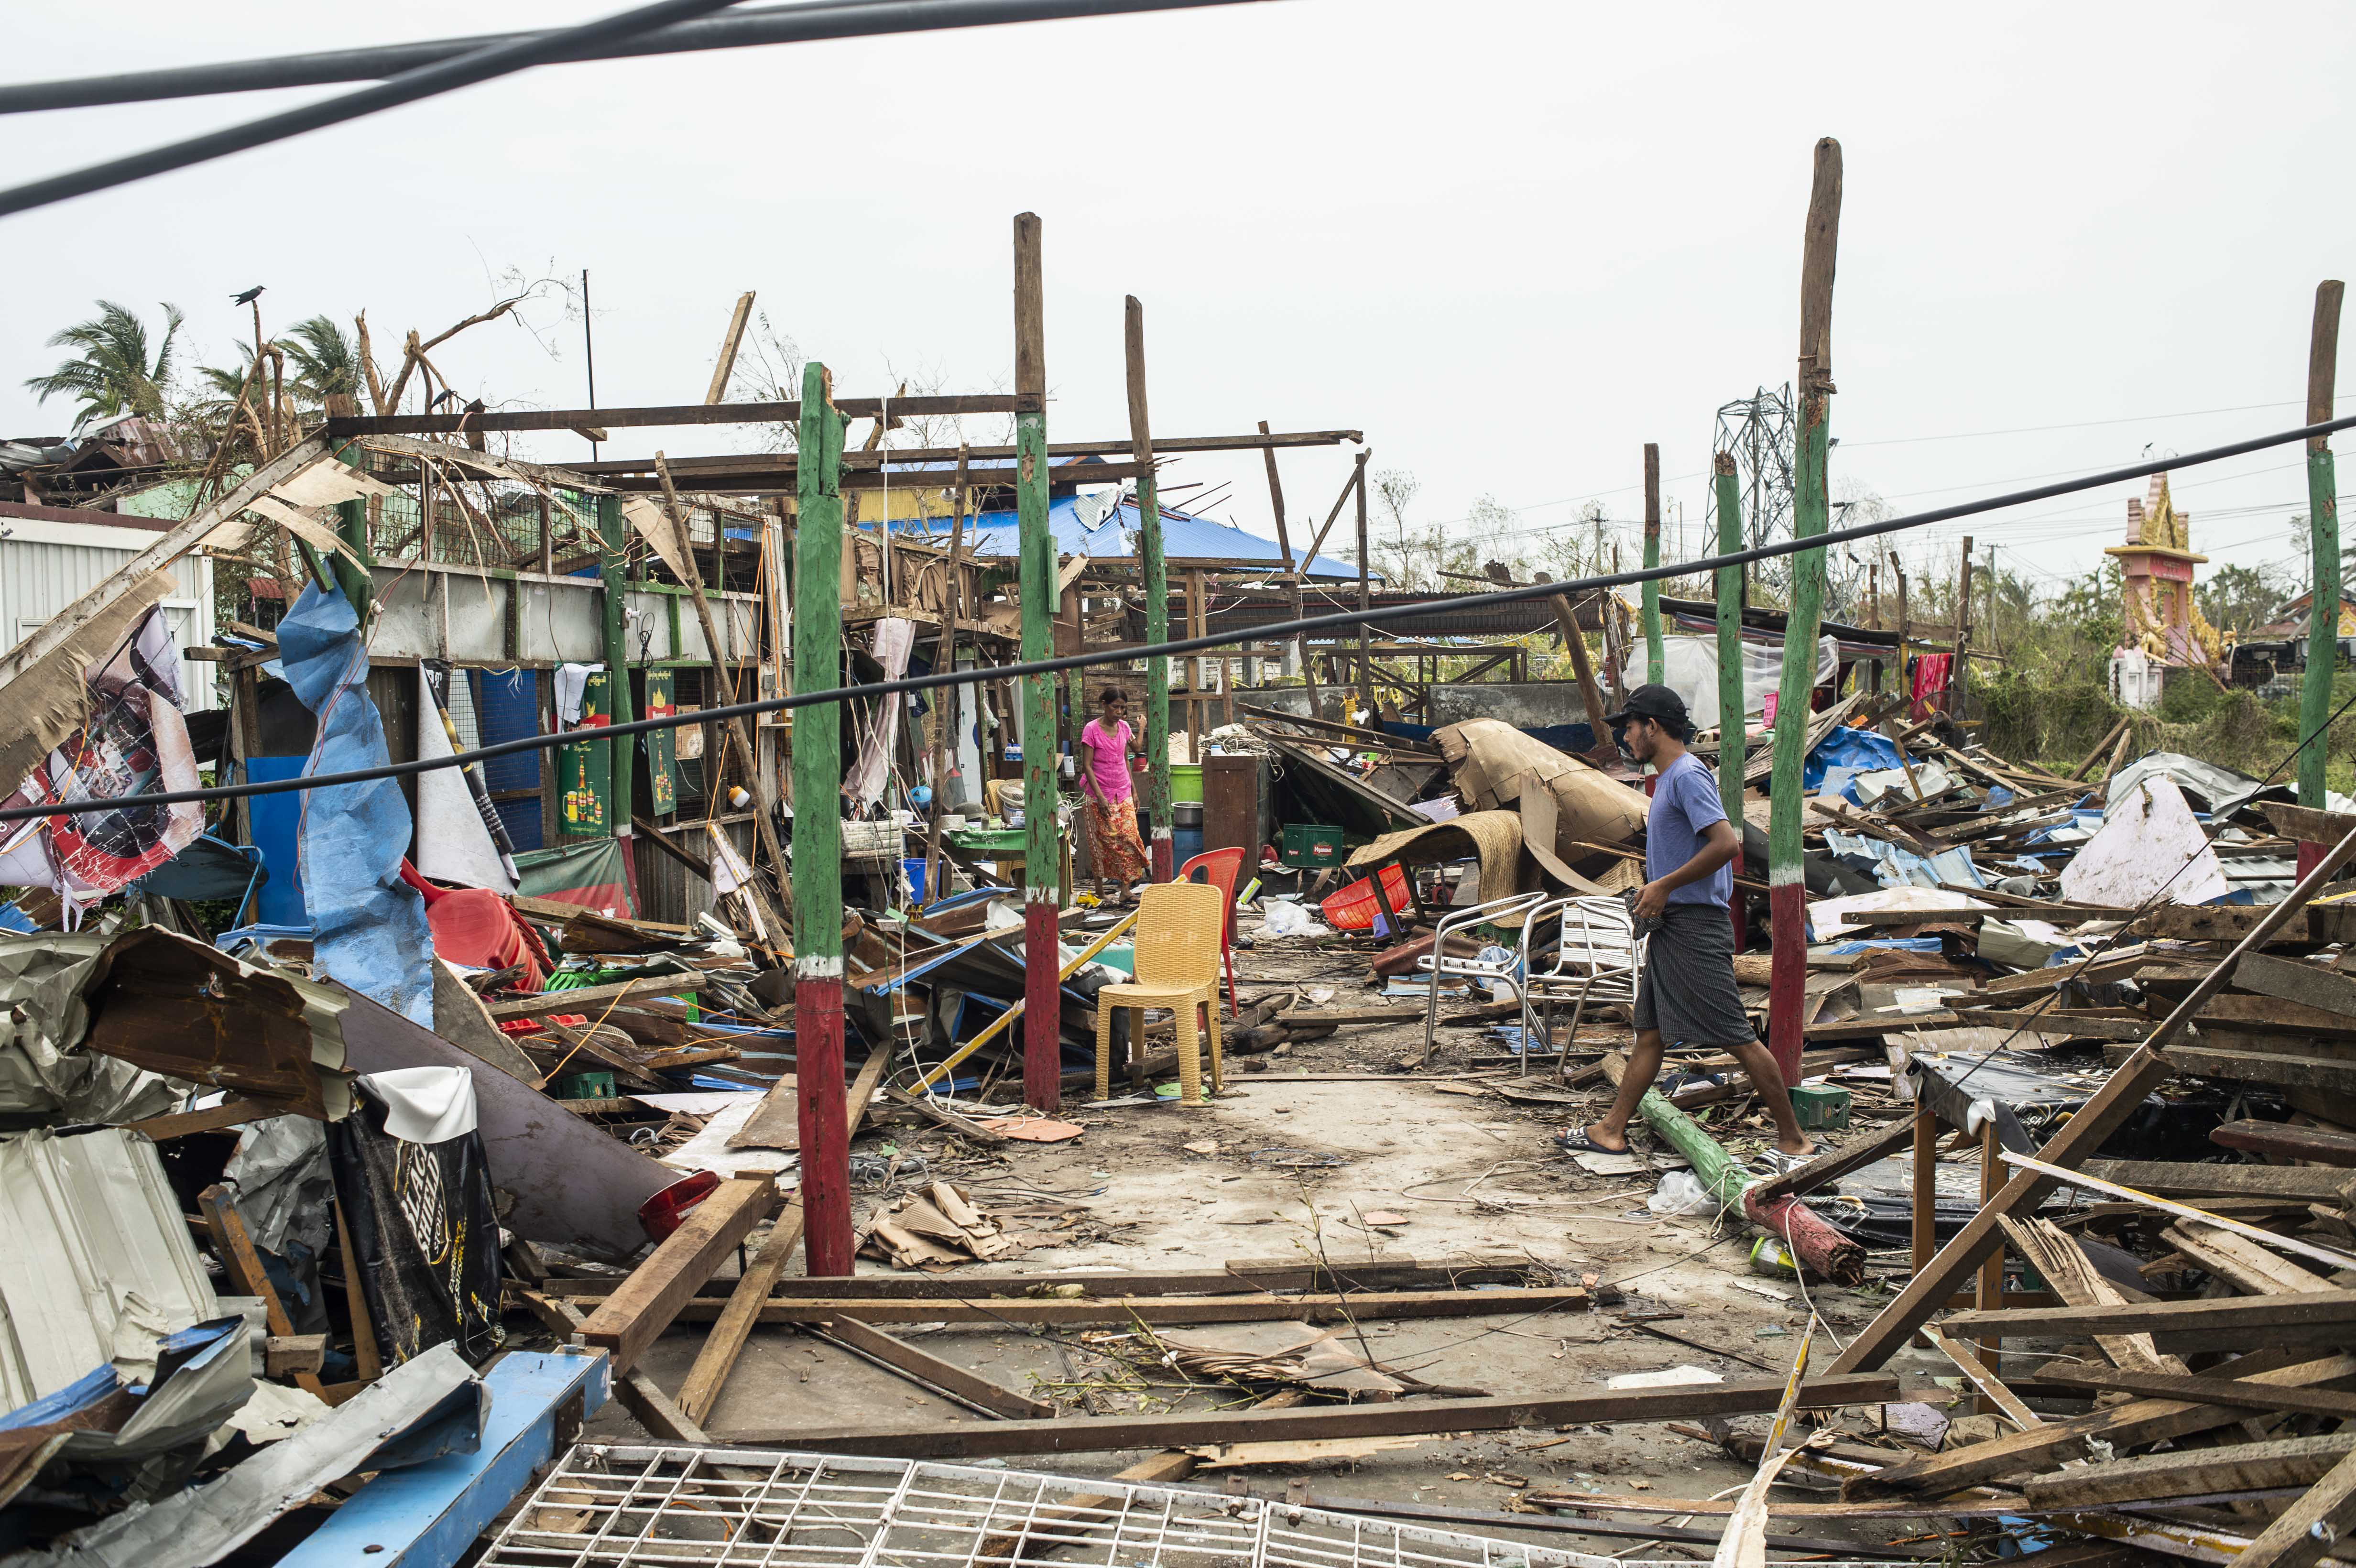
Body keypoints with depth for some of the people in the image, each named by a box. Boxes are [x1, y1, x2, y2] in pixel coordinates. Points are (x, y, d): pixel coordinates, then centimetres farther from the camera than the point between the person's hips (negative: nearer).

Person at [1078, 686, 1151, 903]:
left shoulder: (1124, 727, 6)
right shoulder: (1092, 730, -11)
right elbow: (1087, 766, -12)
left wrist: (1133, 790, 12)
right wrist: (1100, 797, -18)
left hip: (1123, 794, 5)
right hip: (1100, 795, -5)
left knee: (1129, 837, -4)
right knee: (1102, 843, 0)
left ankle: (1125, 890, 0)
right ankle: (1100, 892, 9)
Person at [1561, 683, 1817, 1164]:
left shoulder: (1688, 775, -14)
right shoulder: (1669, 778, 17)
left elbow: (1726, 843, -25)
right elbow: (1732, 842, 24)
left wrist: (1664, 886, -19)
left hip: (1695, 926, -11)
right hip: (1669, 926, 11)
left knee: (1737, 1037, -6)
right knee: (1650, 1033, 12)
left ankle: (1793, 1139, 1)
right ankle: (1612, 1131, 17)